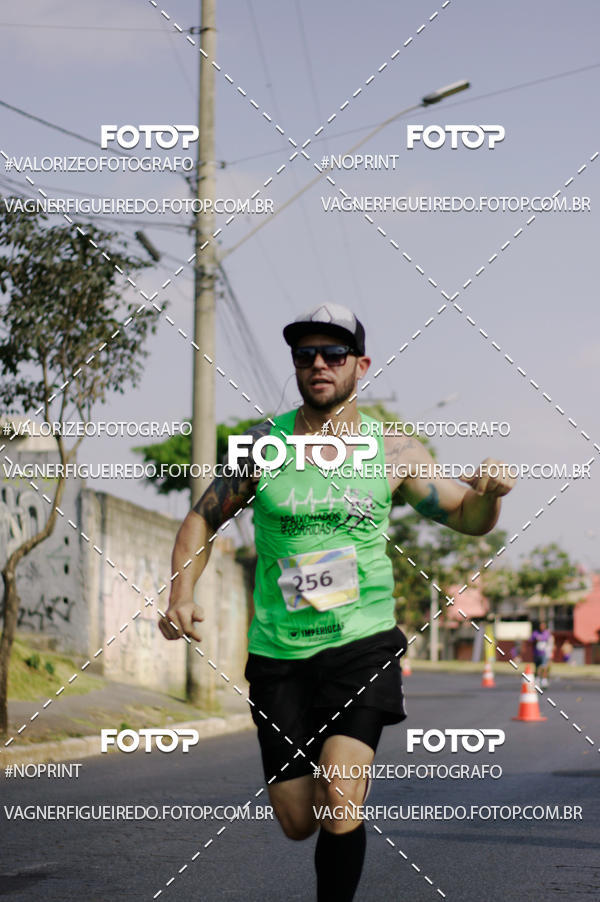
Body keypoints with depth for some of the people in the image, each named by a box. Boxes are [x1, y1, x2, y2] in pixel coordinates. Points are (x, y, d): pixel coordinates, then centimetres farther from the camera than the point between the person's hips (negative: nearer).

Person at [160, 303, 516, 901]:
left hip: (362, 643, -1)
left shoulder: (392, 452, -1)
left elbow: (468, 518, 7)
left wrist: (488, 493, -17)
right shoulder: (261, 445, -1)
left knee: (338, 802, -21)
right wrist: (181, 595, -7)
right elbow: (202, 520, 9)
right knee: (297, 824, 6)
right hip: (278, 652, 1)